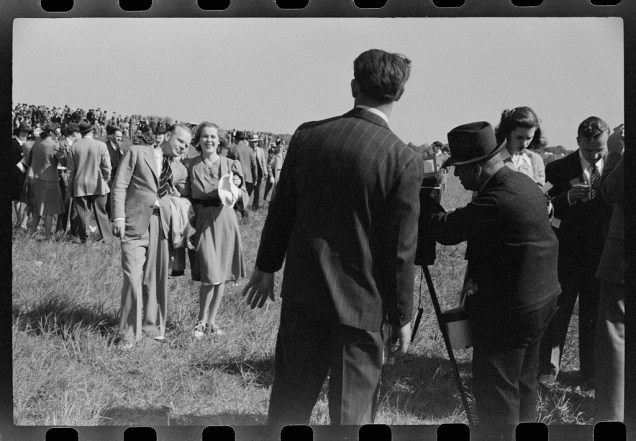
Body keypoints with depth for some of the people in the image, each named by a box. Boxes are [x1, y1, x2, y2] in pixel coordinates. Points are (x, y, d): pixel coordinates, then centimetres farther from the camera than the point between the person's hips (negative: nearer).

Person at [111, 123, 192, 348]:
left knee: (157, 279, 5)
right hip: (135, 223, -4)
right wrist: (119, 216, -9)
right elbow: (119, 185, 0)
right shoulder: (137, 152, 5)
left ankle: (154, 326, 21)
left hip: (162, 224, 4)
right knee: (133, 278, -9)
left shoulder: (179, 169, 16)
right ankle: (129, 334, 0)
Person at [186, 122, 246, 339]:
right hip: (202, 221, -2)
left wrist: (238, 185, -18)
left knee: (221, 275, 7)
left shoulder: (230, 164, 4)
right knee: (210, 275, -11)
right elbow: (187, 196, 8)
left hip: (224, 220, 2)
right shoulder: (192, 166, 2)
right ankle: (201, 321, 5)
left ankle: (211, 320, 21)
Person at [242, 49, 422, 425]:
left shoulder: (307, 135, -3)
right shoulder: (405, 161, -15)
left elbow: (280, 209, 5)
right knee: (352, 411, 8)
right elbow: (400, 252, -12)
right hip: (360, 303, -4)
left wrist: (266, 267, 18)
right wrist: (402, 317, 0)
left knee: (290, 400, 18)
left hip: (301, 293, 4)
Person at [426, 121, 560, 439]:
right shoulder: (526, 184, 7)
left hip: (509, 311, -10)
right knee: (523, 383, 21)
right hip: (542, 300, 10)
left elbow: (446, 231, -19)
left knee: (495, 392, -2)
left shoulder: (496, 200, -24)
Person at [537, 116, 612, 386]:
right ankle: (548, 367, 20)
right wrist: (567, 198, -24)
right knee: (557, 311, 6)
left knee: (594, 314, 10)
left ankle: (591, 372, 23)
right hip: (566, 252, -1)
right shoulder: (558, 169, -5)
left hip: (601, 253, 1)